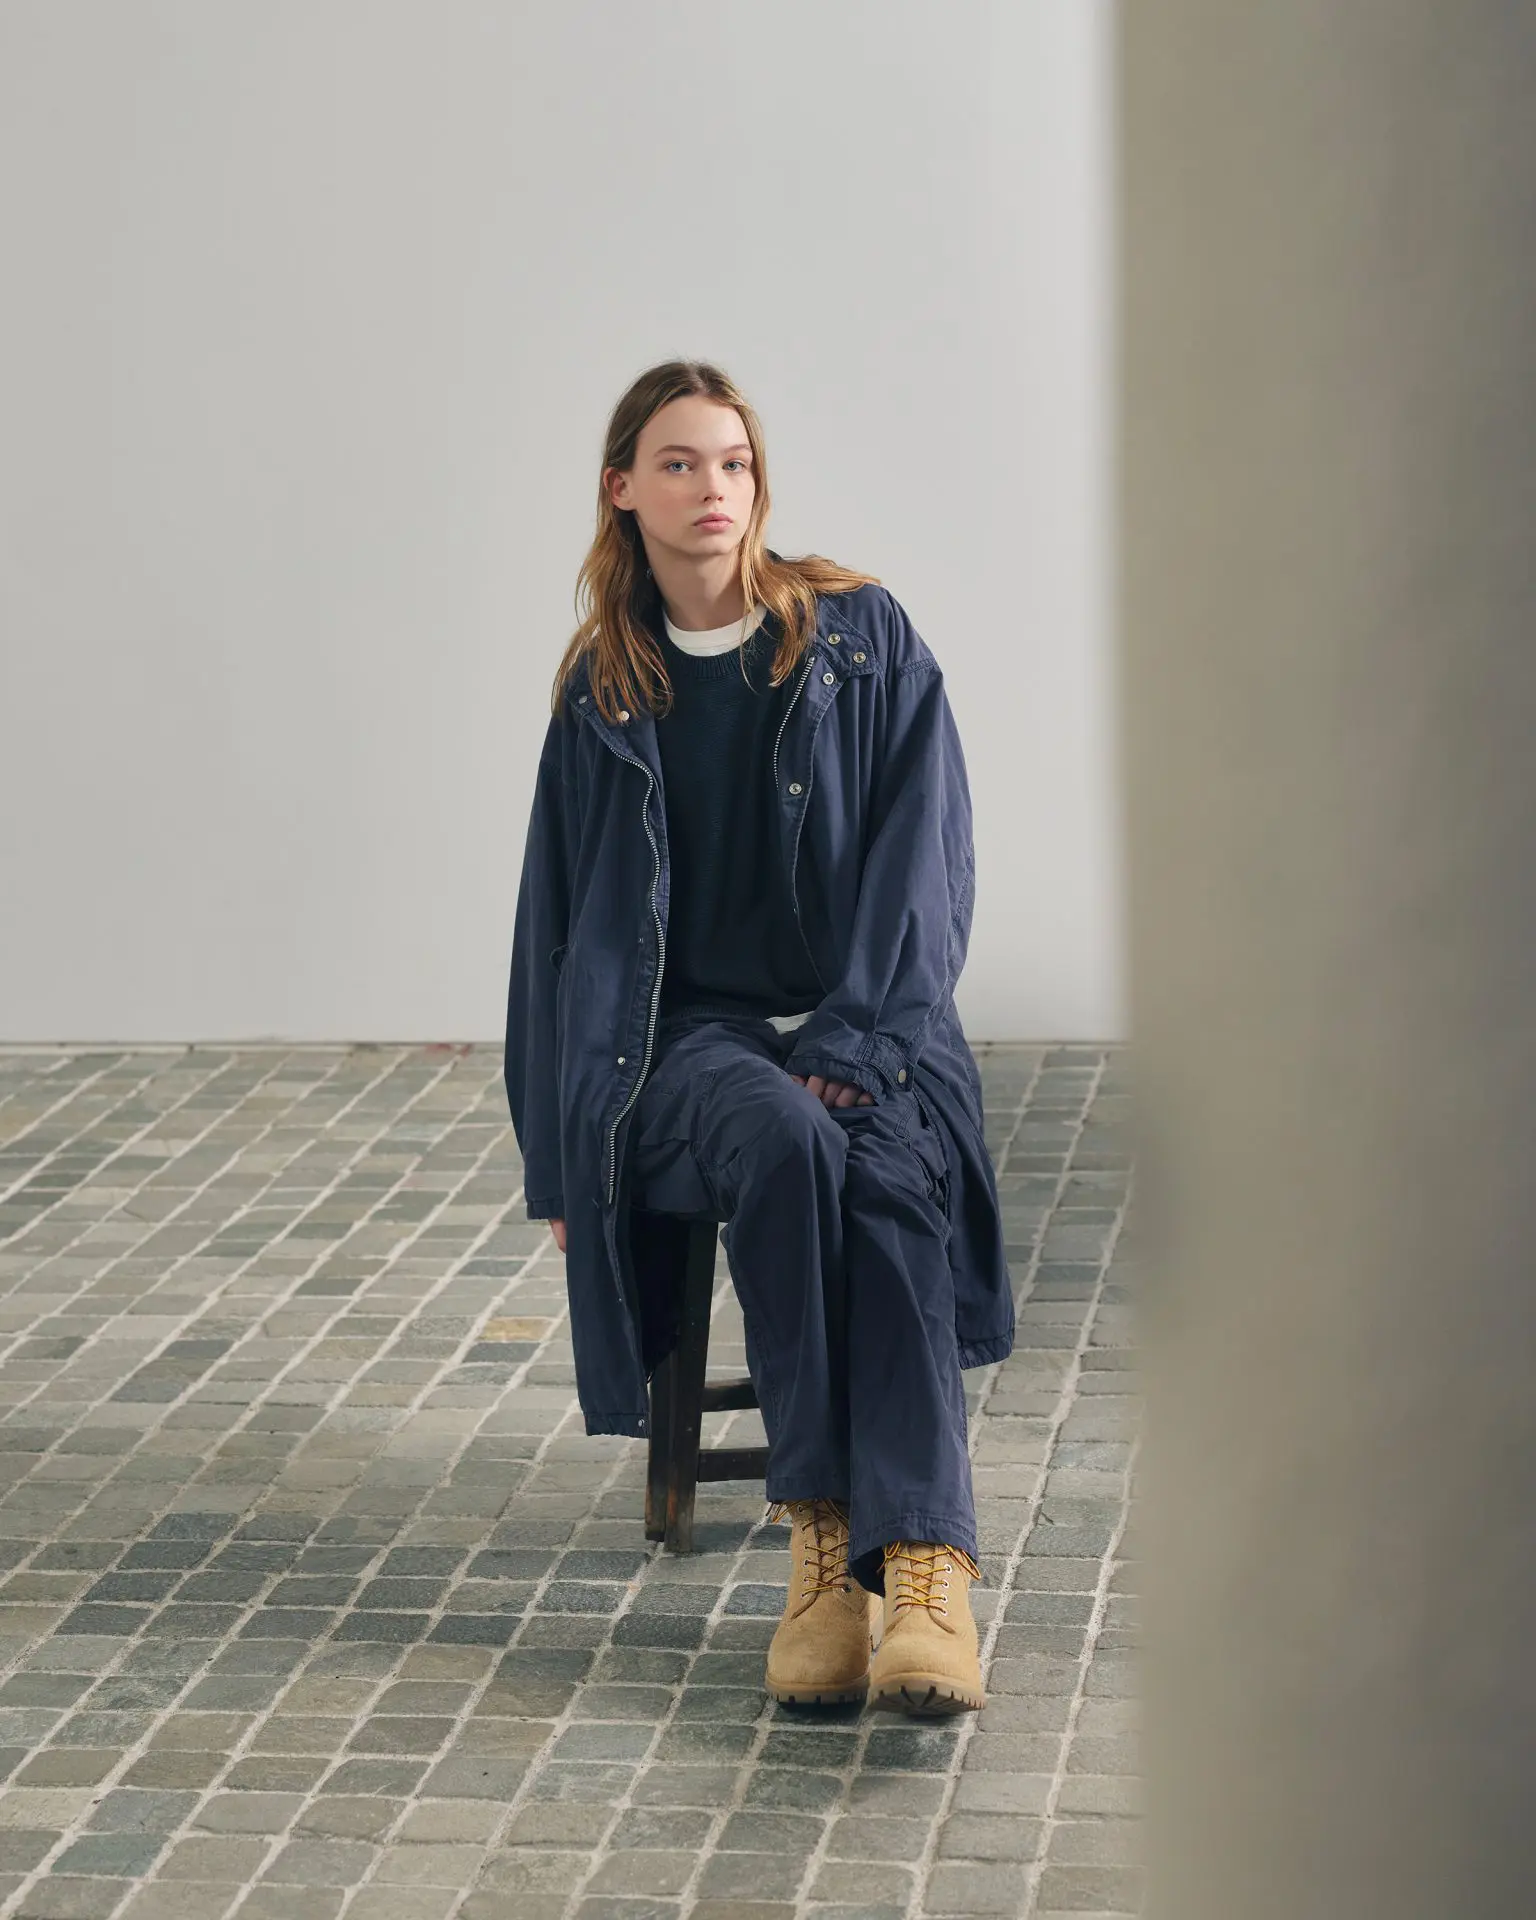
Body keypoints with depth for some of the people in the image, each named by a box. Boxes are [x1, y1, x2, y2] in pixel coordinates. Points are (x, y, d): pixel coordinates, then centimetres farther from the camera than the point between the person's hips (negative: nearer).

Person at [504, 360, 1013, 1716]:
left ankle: (923, 1563, -45)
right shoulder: (602, 691, 10)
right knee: (785, 1144, -34)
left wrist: (852, 1045, -14)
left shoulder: (863, 636, 4)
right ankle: (827, 1538, -34)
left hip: (869, 1017, 0)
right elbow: (572, 917, 13)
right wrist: (562, 1158, 9)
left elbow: (924, 856, -2)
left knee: (892, 1175, -33)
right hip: (696, 1031, 1)